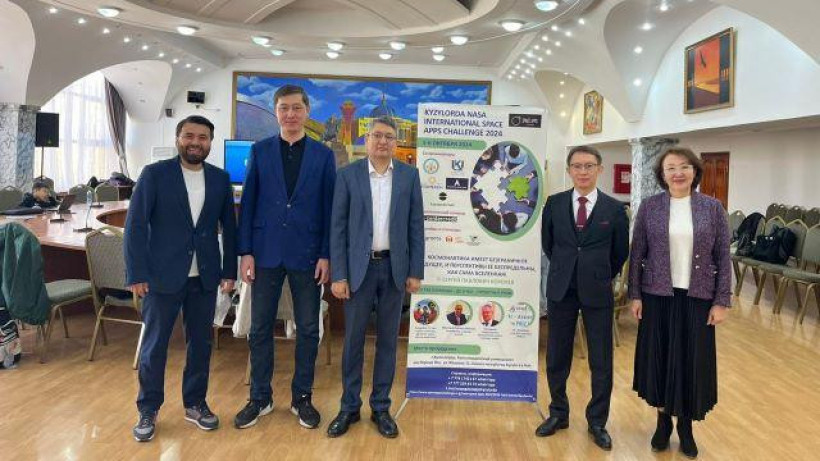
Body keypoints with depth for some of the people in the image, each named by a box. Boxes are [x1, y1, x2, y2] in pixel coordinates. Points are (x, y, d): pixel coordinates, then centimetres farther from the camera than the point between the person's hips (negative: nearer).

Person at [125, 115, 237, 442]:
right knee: (154, 345, 8)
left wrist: (229, 271, 5)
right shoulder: (155, 174, -3)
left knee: (200, 343, 11)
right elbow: (135, 225, -5)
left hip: (205, 277, 3)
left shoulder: (220, 179, 5)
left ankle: (195, 403, 28)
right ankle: (148, 410, 24)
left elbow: (229, 227, 8)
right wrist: (136, 274, -10)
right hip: (162, 275, -3)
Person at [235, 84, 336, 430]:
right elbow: (248, 203, 3)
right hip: (266, 252, 1)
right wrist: (246, 251, -3)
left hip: (306, 254, 0)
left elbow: (328, 208, 1)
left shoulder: (323, 155, 3)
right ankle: (260, 397, 24)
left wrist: (325, 255, -6)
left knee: (308, 329, 7)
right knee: (260, 328, 8)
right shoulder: (259, 151, 5)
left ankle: (302, 397, 23)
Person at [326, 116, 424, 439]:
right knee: (353, 340, 6)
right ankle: (349, 407, 21)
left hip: (394, 267, 1)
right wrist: (338, 275, -8)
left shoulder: (409, 175, 4)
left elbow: (415, 226, 4)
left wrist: (416, 271, -1)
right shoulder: (348, 174, 0)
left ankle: (380, 407, 22)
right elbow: (338, 227, -2)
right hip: (359, 267, -1)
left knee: (388, 340, 9)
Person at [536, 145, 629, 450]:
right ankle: (558, 414, 30)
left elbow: (620, 252, 7)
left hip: (597, 292, -1)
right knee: (556, 357, 11)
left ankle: (597, 422, 25)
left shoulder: (614, 208, -4)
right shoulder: (554, 204, 1)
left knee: (601, 362, 7)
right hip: (561, 290, 2)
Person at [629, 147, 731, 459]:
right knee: (659, 357, 8)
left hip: (697, 297, 0)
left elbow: (723, 257, 0)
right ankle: (663, 419, 28)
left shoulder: (712, 208, -1)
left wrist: (722, 301, -4)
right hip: (658, 296, 0)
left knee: (692, 360, 8)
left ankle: (686, 424, 27)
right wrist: (635, 295, -2)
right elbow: (637, 254, 0)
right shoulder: (649, 207, -2)